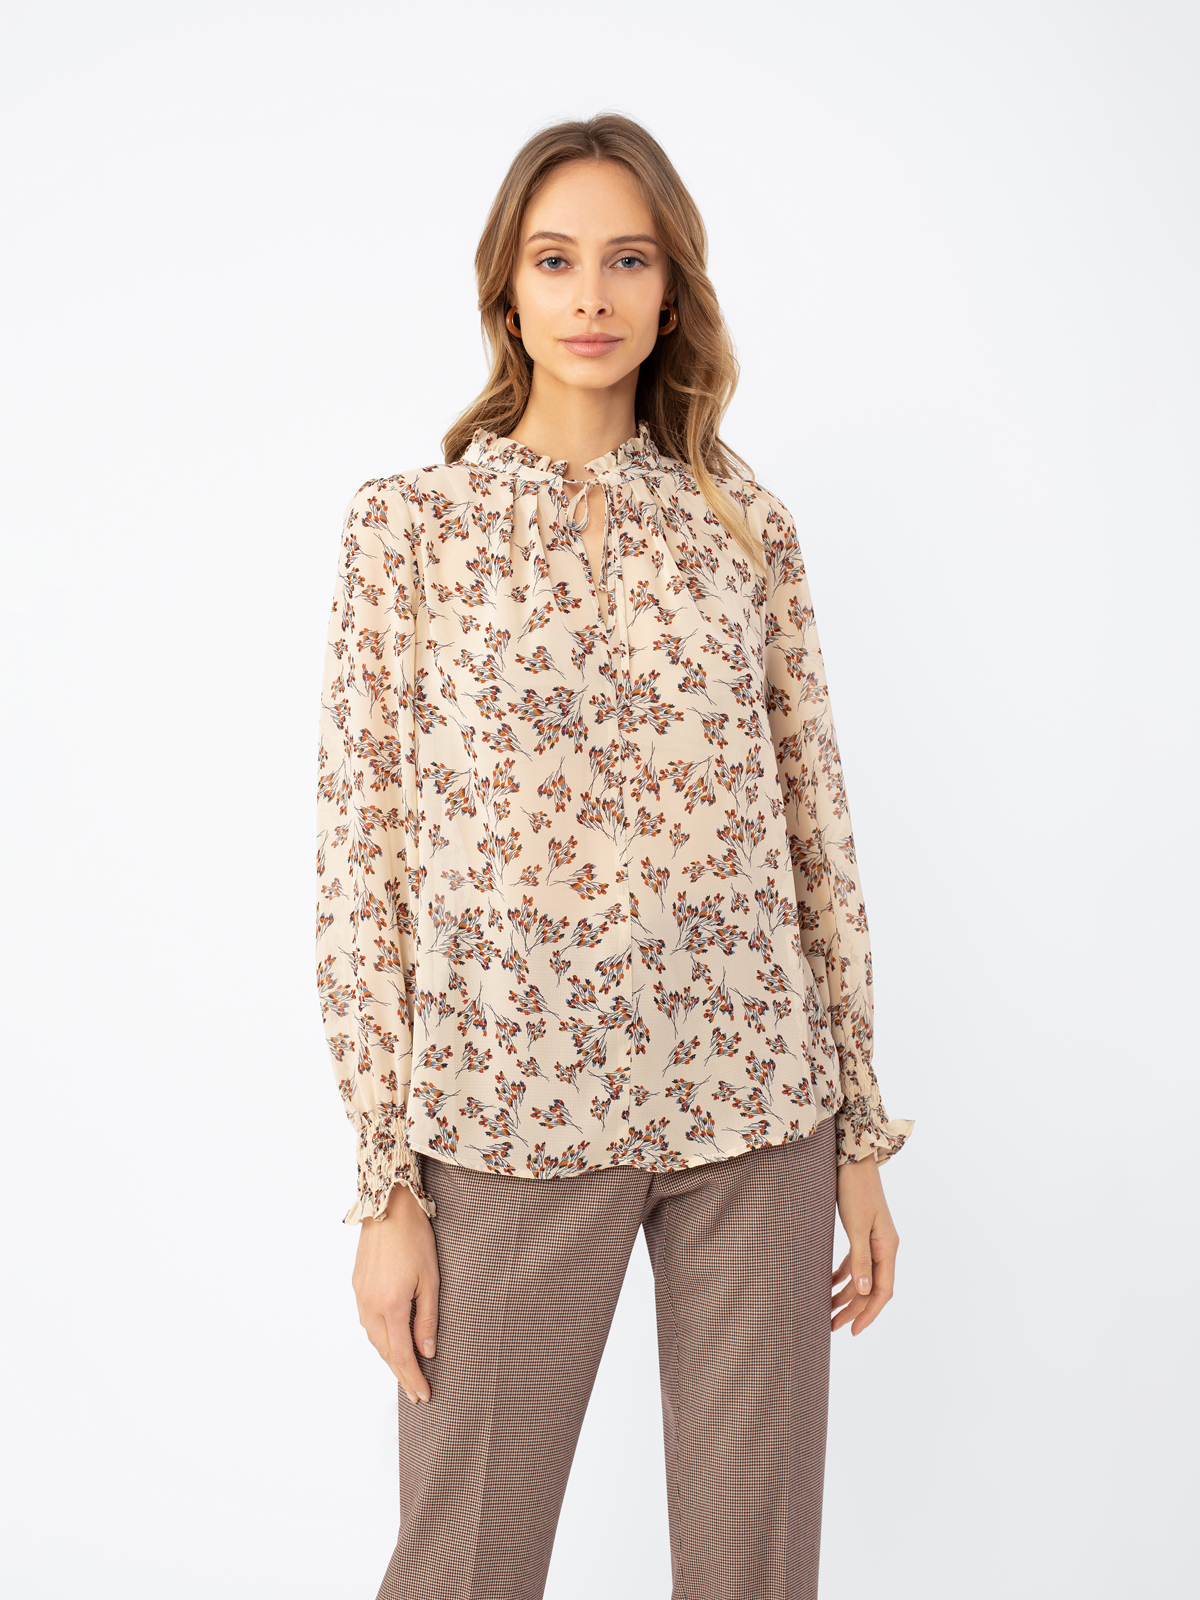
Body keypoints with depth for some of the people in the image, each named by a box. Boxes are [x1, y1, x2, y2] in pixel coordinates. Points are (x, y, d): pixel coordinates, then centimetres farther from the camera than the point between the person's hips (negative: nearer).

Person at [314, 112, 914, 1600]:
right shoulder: (407, 521, 0)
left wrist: (860, 1130, 7)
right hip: (509, 1100, -2)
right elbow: (361, 853, -2)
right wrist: (383, 1180, -5)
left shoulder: (745, 520, 6)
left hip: (754, 1099, 2)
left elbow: (815, 819, 8)